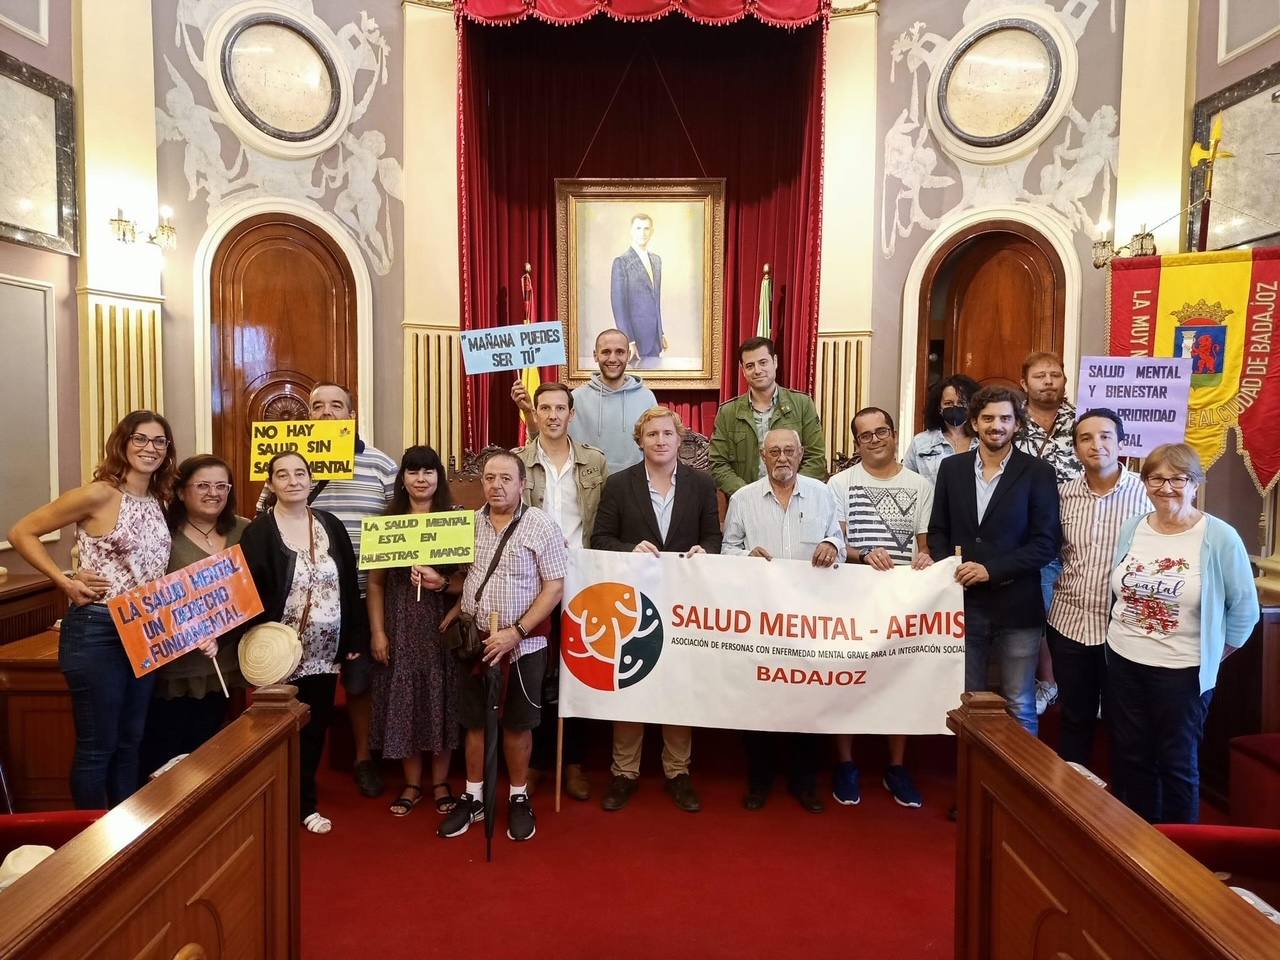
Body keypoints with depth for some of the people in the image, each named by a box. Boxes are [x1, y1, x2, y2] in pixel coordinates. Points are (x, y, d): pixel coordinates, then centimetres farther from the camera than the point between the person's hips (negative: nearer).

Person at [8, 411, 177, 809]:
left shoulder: (159, 503, 8)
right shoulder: (99, 494, -12)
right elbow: (21, 533, -8)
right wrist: (65, 582, -15)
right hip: (96, 631, -7)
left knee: (130, 742, 17)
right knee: (96, 746, 4)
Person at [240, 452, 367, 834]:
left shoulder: (331, 526, 4)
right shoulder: (259, 532, -7)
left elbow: (349, 585, 6)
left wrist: (355, 638, 5)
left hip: (325, 652, 4)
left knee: (316, 727, 12)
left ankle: (303, 801, 28)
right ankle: (302, 803, 22)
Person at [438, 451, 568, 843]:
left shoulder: (541, 525, -10)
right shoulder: (469, 524, 3)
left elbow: (554, 587, -12)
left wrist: (515, 632, -18)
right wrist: (454, 613, -5)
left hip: (523, 644, -3)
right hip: (474, 640, 3)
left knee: (517, 724, 9)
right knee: (475, 722, 13)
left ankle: (519, 798, 27)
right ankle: (473, 797, 28)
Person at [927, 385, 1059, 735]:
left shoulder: (1037, 472, -3)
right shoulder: (951, 468, 7)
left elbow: (1046, 542, -7)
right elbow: (938, 531, 11)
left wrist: (992, 570, -16)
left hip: (1016, 607, -3)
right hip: (963, 604, 3)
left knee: (1019, 707, 8)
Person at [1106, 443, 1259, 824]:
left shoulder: (1220, 538, -11)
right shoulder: (1131, 528, 1)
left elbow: (1244, 608, -4)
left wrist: (1210, 658, 0)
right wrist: (1126, 636, 12)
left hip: (1182, 671, -4)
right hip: (1123, 663, 4)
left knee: (1177, 764, 9)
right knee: (1128, 759, 14)